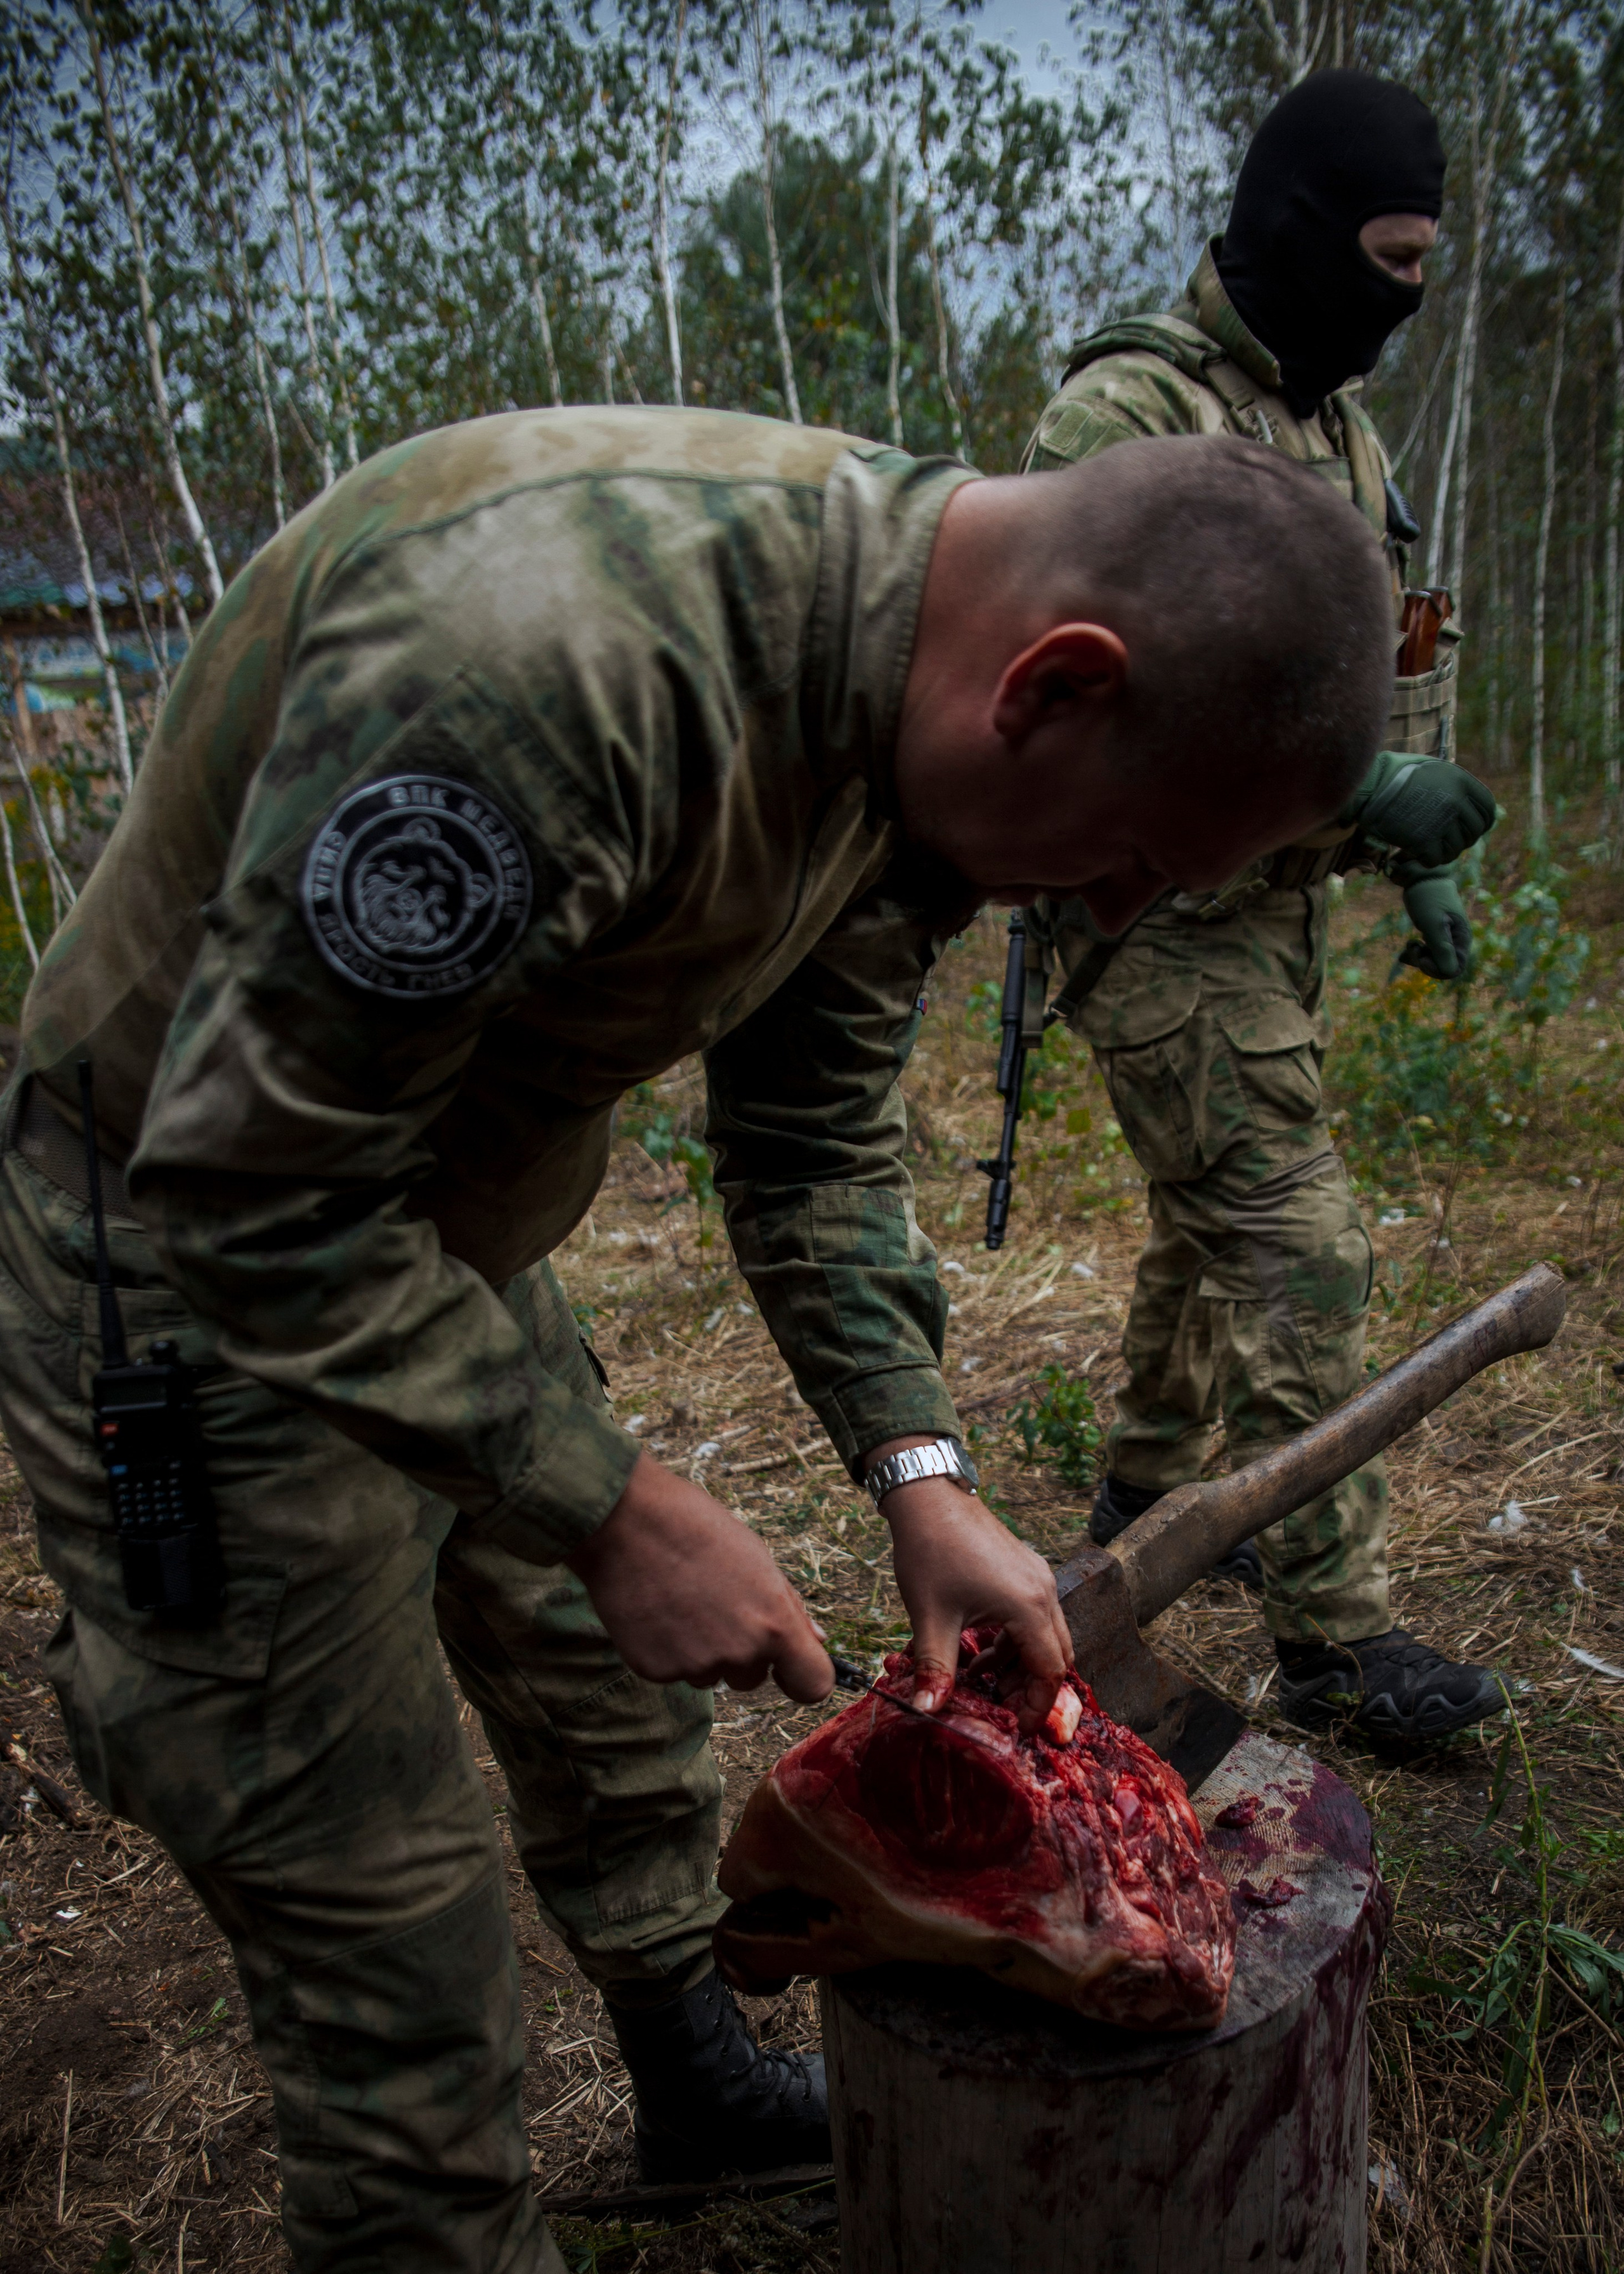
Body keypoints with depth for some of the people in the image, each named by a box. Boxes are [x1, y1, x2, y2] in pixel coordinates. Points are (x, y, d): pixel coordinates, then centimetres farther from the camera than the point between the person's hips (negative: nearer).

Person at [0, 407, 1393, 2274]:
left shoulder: (906, 711, -7)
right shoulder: (551, 651, -37)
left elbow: (816, 1139, 2)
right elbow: (252, 1193, -30)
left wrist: (920, 1479, -5)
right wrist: (618, 1512, -24)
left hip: (445, 1248, 8)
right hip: (198, 1279, -8)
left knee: (612, 1692, 23)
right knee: (391, 1943, 2)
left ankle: (698, 2088, 49)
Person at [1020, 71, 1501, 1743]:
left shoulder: (1336, 421, 16)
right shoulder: (1128, 410, -13)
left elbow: (1390, 653, 23)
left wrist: (1421, 863, 17)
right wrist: (1350, 778, -24)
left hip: (1279, 902, 9)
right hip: (1161, 906, -9)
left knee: (1211, 1223, 19)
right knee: (1292, 1253, -9)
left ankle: (1149, 1495, 38)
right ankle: (1331, 1634, 3)